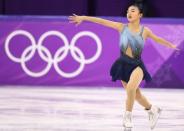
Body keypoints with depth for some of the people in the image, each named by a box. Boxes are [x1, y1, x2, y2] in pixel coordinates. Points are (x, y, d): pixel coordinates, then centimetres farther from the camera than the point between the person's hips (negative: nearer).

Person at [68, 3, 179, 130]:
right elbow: (102, 21, -6)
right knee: (135, 94, 13)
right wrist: (83, 18, -9)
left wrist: (171, 45, 32)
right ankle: (153, 110, 39)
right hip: (123, 64, 3)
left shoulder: (145, 31, -2)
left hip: (137, 65, -3)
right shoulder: (122, 27, -1)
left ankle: (128, 116, -12)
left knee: (131, 87, -30)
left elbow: (158, 39, 17)